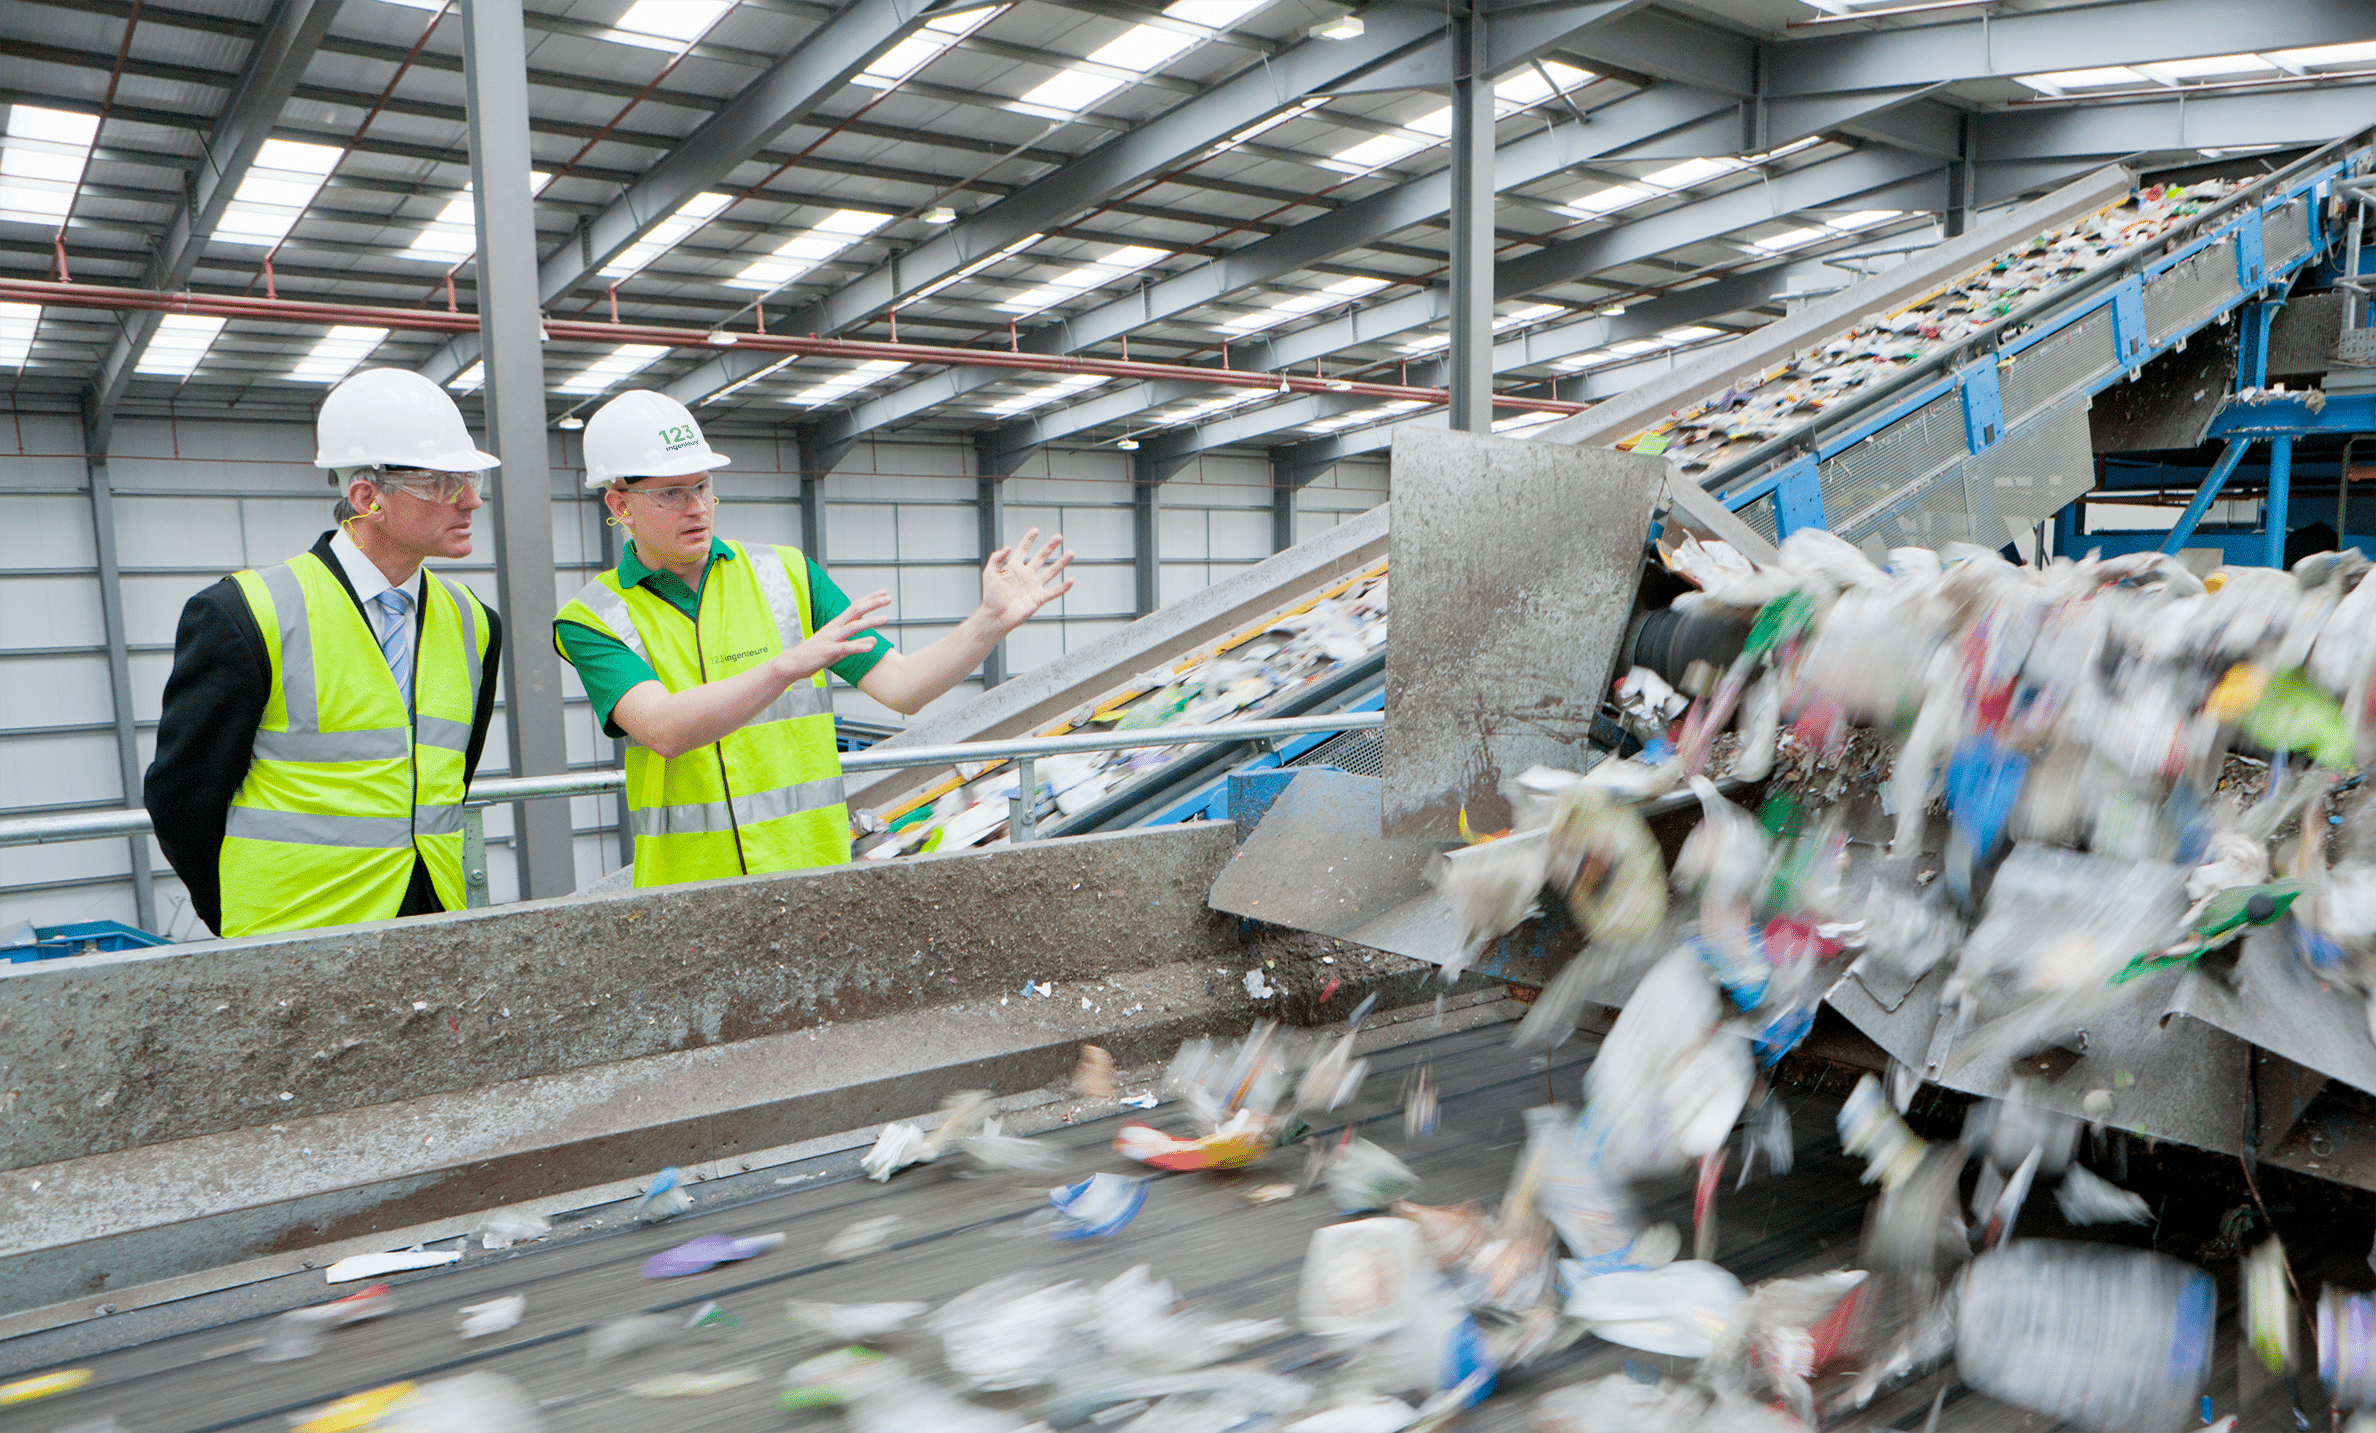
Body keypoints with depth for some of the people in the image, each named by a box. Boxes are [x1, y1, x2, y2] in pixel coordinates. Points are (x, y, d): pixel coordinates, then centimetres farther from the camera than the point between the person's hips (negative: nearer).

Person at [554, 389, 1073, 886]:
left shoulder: (788, 576, 7)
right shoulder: (592, 620, 0)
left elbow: (901, 685, 2)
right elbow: (662, 729, -19)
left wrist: (992, 620, -13)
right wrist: (788, 665, -32)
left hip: (817, 872, 1)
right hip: (684, 882, -1)